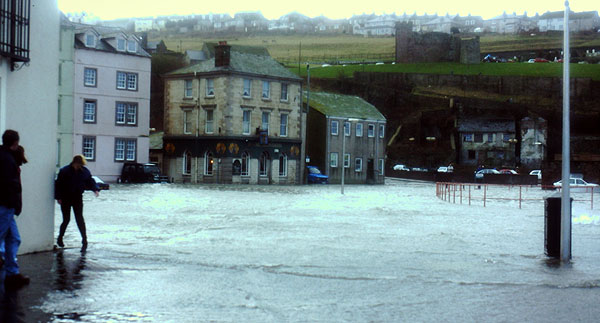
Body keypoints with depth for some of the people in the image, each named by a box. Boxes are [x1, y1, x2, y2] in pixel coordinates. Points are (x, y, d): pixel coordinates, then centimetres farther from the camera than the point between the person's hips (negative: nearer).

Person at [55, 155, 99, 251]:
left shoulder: (85, 171, -1)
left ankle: (84, 241, -4)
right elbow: (58, 184, -7)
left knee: (79, 219, -5)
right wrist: (58, 197, -12)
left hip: (78, 198, 2)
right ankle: (60, 238, 25)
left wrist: (95, 189, -11)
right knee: (66, 219, 3)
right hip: (66, 198, -2)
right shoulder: (64, 171, -10)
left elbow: (90, 181, 8)